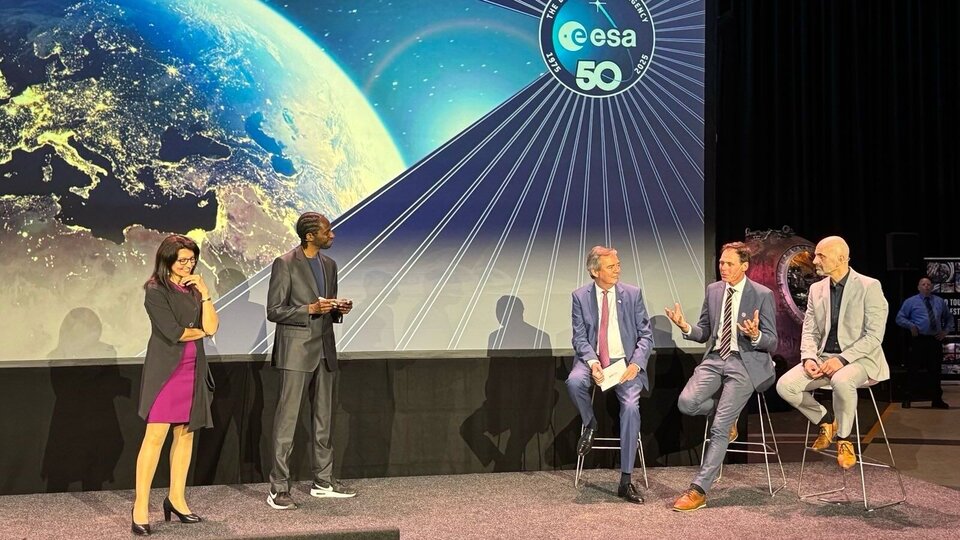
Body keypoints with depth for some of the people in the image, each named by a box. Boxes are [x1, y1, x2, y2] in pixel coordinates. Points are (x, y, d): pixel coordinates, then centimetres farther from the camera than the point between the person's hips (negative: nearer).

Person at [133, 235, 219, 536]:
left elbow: (212, 326, 3)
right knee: (155, 434, -10)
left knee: (185, 433, 7)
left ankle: (176, 499, 18)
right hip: (165, 368, -6)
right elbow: (173, 331, -14)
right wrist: (201, 331, 2)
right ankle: (140, 508, -7)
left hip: (193, 369, 6)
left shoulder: (193, 289, 13)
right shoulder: (156, 290, -5)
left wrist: (204, 293, -3)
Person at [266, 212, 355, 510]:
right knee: (287, 419, -5)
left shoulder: (329, 264, 13)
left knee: (324, 418, 12)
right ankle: (279, 488, 0)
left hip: (325, 350, 7)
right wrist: (310, 309, -20)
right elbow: (273, 311, -10)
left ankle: (323, 481, 22)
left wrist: (339, 309, 0)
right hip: (296, 351, -7)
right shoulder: (285, 264, -7)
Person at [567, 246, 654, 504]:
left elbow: (646, 335, 2)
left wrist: (635, 364, -16)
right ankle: (590, 424, 1)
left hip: (626, 361, 0)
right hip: (592, 360, 0)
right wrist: (592, 362, -20)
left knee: (631, 407, -25)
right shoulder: (581, 296, 1)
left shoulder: (633, 294, 2)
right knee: (574, 381, -34)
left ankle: (625, 481, -15)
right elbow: (580, 337, -1)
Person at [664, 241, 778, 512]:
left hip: (746, 362, -5)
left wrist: (755, 336, -28)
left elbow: (772, 343, -4)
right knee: (686, 403, -20)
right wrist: (685, 327, -10)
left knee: (719, 427, -14)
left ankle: (699, 490, -7)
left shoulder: (762, 295, -5)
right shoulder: (713, 290, 9)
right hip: (715, 359, 5)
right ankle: (728, 412, 12)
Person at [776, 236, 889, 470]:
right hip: (824, 357, 6)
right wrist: (808, 358, -11)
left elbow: (874, 336, -14)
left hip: (859, 359, -5)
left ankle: (844, 439, -13)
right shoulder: (816, 289, 9)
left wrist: (842, 359, -24)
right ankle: (826, 419, 10)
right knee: (784, 385, -18)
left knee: (841, 380, -39)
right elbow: (809, 331, 10)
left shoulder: (869, 286, -9)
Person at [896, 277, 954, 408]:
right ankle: (907, 399, 3)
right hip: (918, 340, -3)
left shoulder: (940, 302, 15)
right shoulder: (911, 302, 4)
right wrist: (911, 326, -13)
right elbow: (900, 318, 3)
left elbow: (949, 318, 24)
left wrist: (946, 330, 8)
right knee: (913, 370, -4)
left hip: (935, 340, 3)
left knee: (935, 370, 9)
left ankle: (937, 400, 18)